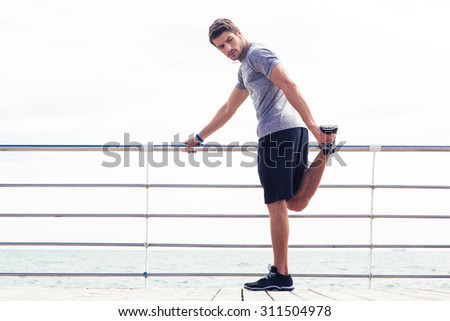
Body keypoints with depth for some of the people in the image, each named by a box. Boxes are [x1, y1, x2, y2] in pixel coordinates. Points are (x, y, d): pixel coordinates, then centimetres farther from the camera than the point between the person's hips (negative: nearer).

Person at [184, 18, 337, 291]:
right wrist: (200, 137, 44)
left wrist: (312, 125, -22)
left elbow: (289, 86, -13)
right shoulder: (245, 69, 30)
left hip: (277, 131, -10)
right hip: (294, 131, 10)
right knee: (295, 203, 3)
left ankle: (280, 276, -5)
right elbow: (228, 109, 39)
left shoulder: (257, 54, 0)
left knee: (277, 205, -7)